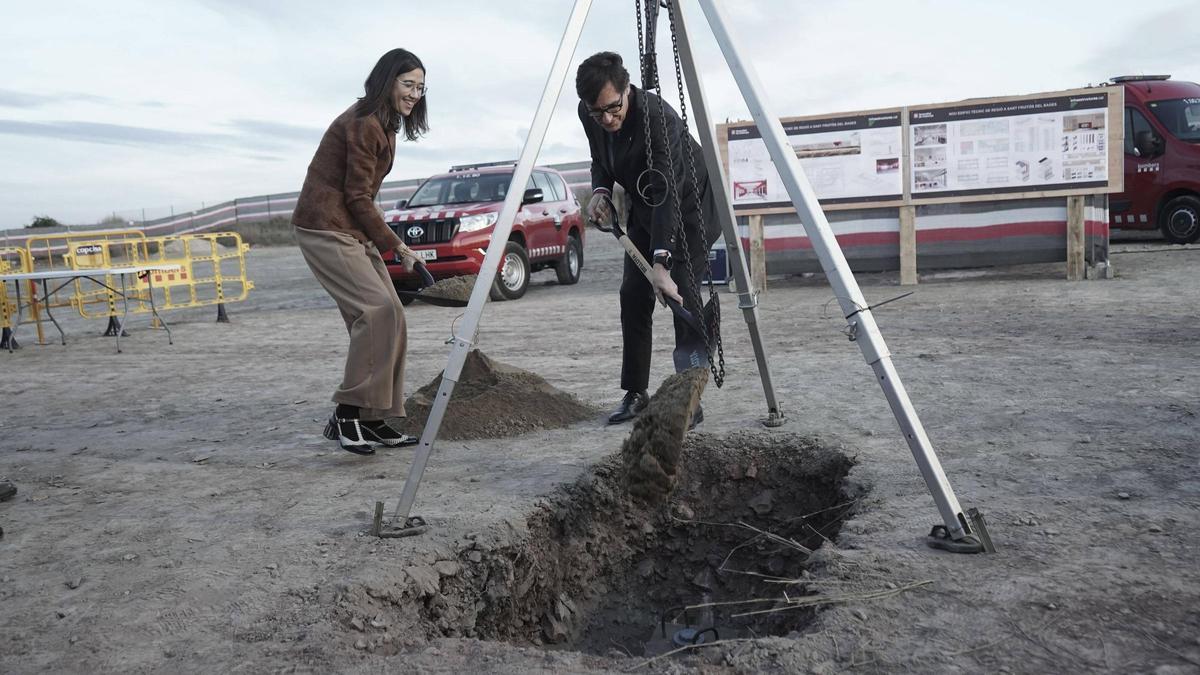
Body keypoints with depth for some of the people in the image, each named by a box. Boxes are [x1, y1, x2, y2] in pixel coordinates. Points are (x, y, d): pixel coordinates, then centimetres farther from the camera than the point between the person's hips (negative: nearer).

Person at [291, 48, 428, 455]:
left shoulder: (383, 125, 17)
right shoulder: (363, 124, -14)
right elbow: (358, 197, -15)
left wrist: (387, 244, 12)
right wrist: (395, 246, -10)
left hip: (352, 231, 10)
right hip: (326, 229, -10)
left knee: (389, 318, 3)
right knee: (377, 308, -22)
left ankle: (373, 419, 8)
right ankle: (346, 415, -17)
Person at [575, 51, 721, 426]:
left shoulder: (657, 117, -32)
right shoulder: (588, 116, -12)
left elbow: (666, 193, -39)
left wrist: (661, 263, -45)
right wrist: (600, 191, -12)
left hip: (690, 206, -7)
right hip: (645, 207, 7)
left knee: (682, 296, -16)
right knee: (632, 296, 2)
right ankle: (635, 393, 11)